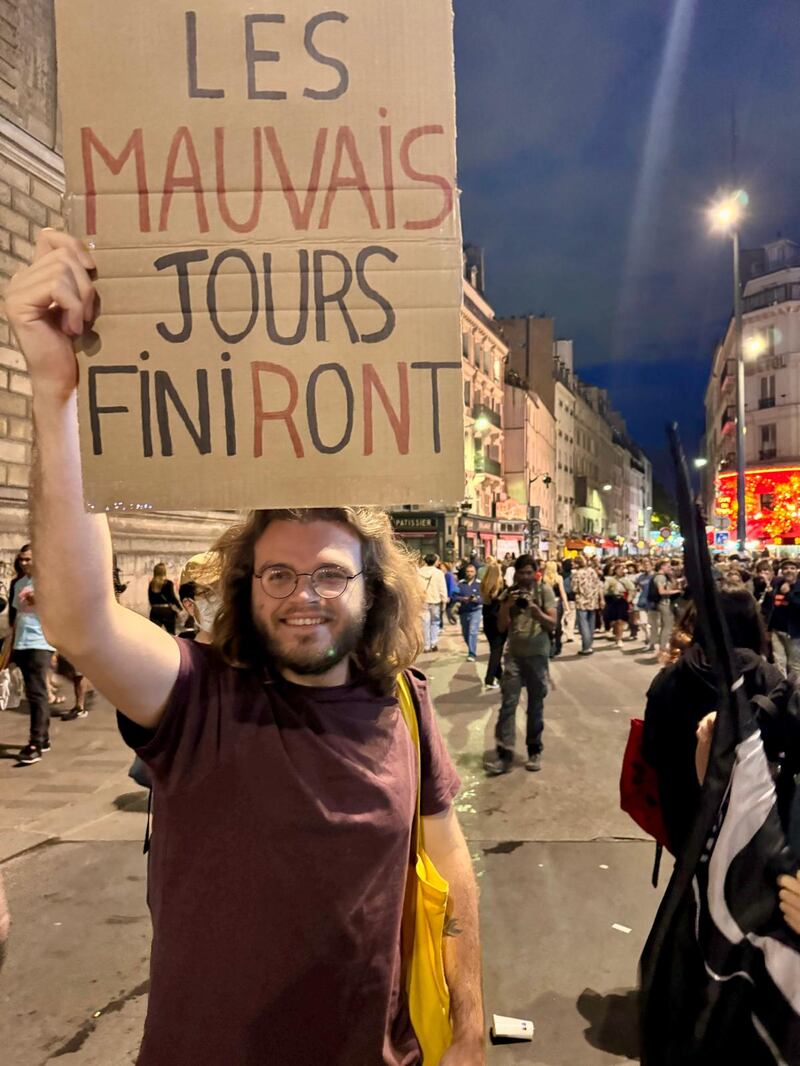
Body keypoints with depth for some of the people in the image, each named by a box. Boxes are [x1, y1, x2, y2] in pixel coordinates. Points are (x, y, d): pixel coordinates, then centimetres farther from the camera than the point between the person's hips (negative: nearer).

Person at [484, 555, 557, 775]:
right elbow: (501, 627, 3)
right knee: (508, 703, -5)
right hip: (513, 654, 2)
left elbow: (552, 625, -7)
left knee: (536, 705, 8)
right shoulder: (510, 593, 6)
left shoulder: (545, 590, -2)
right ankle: (504, 754, -6)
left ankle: (534, 751, 20)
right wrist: (507, 606, -13)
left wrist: (535, 610, -24)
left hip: (537, 655, -1)